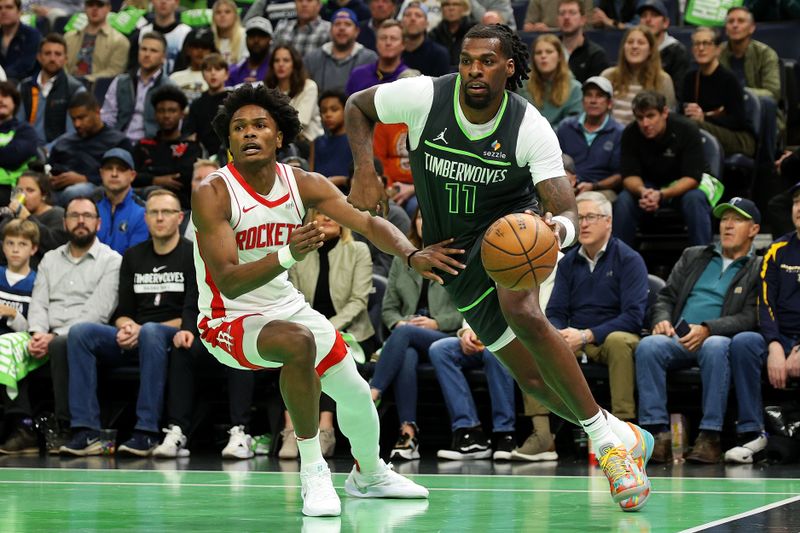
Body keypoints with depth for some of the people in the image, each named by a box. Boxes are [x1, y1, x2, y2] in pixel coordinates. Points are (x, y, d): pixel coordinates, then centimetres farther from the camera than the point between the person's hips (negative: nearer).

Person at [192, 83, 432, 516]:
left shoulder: (303, 184, -7)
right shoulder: (212, 194, -23)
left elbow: (368, 223, -7)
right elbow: (229, 283, -30)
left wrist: (411, 254, -27)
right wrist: (289, 254, -45)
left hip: (288, 308, 7)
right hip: (229, 321, -7)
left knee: (356, 395, 13)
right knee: (298, 342, -37)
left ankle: (368, 476, 45)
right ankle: (312, 470, -23)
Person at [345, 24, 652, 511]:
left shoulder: (531, 128, -21)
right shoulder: (424, 97, -17)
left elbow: (565, 209, -26)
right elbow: (356, 106, 2)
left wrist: (560, 228, -50)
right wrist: (365, 171, -11)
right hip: (456, 255, 3)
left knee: (524, 314, -35)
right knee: (534, 379, 0)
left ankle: (610, 436, -24)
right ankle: (623, 438, 20)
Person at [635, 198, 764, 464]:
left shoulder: (759, 269, 10)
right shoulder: (693, 257, 26)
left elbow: (750, 317, -3)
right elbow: (666, 297, 23)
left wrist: (707, 329, -18)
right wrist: (662, 320, -1)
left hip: (719, 340, -4)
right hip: (679, 340, 4)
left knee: (714, 347, -40)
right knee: (648, 346, -30)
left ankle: (710, 436, -40)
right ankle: (658, 433, -35)